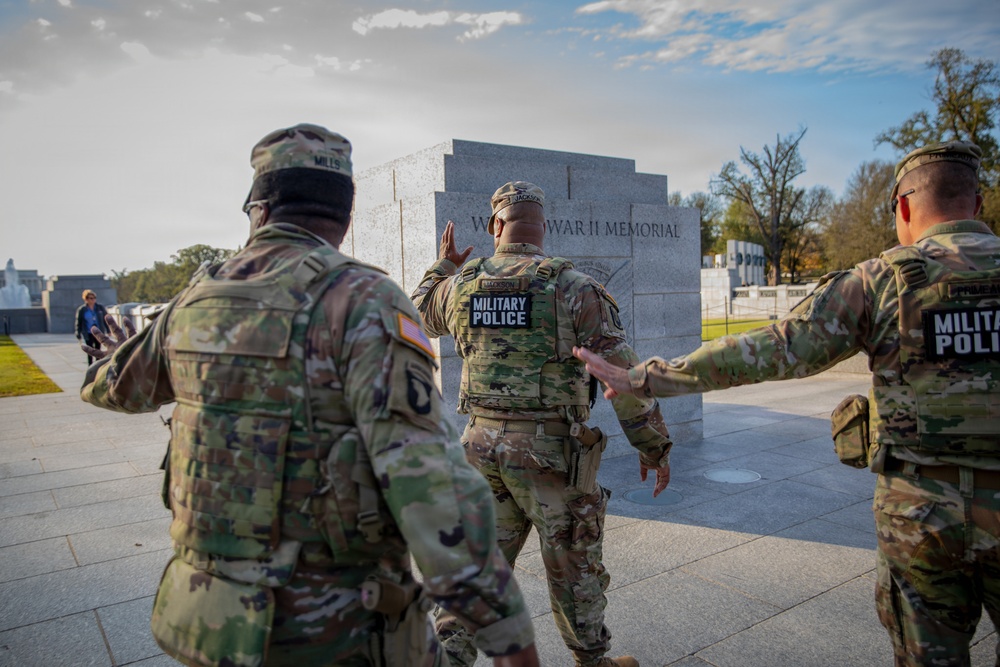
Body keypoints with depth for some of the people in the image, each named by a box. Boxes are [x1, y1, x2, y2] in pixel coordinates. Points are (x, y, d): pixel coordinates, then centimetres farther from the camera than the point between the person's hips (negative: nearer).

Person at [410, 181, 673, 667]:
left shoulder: (461, 285, 0)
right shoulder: (574, 289, -11)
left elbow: (421, 313, 24)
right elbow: (624, 377, -10)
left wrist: (442, 267, 39)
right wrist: (653, 446, 2)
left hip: (482, 445, 3)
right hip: (550, 453, -3)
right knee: (574, 566, 17)